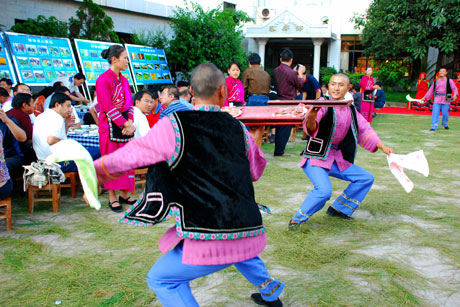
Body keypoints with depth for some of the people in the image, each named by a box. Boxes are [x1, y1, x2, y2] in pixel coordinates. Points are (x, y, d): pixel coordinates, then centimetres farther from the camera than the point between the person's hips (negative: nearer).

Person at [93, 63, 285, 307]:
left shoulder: (173, 125, -6)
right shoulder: (237, 128, 7)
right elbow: (256, 170, 21)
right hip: (251, 235, 6)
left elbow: (130, 155, 4)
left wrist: (95, 169, 20)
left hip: (210, 239, -6)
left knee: (161, 280, 13)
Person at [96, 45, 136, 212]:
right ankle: (112, 198, 8)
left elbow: (129, 104, 9)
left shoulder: (123, 80, 13)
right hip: (110, 126, -7)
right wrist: (125, 124, -17)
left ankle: (124, 195, 18)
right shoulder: (103, 79, -11)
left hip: (125, 125, 7)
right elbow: (108, 107, -17)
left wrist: (130, 122, -8)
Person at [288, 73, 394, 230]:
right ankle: (297, 220, -7)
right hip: (316, 158, -8)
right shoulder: (323, 105, -15)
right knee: (324, 190, -29)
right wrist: (311, 118, -54)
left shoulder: (351, 109, 6)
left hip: (338, 159, 8)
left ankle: (339, 210, 23)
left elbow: (364, 130, 16)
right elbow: (310, 129, -31)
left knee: (366, 178, 12)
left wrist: (383, 147, 10)